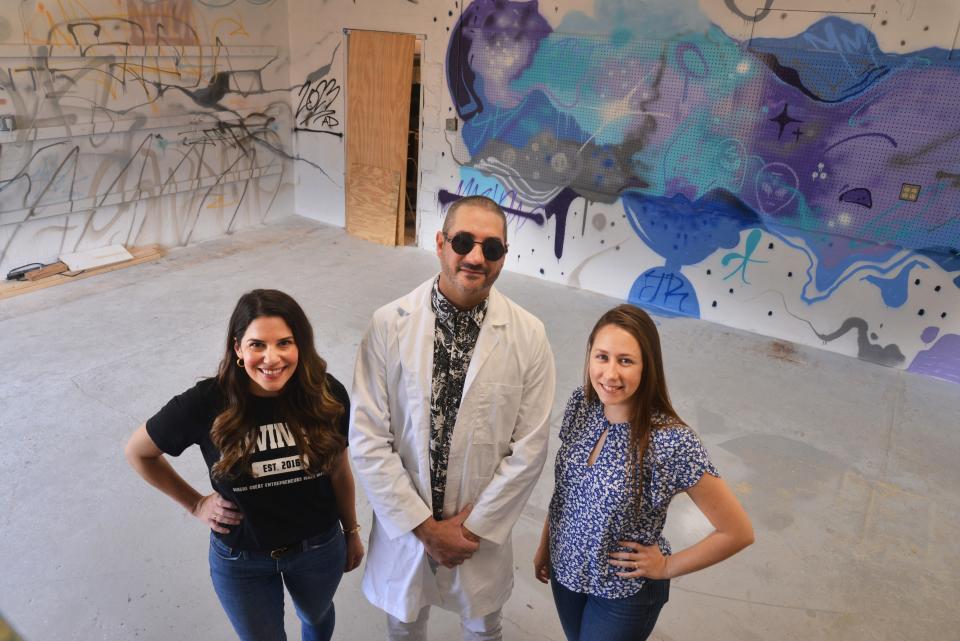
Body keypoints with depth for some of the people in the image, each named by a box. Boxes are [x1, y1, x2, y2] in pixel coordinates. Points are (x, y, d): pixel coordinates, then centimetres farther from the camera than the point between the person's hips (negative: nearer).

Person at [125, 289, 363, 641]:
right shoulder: (206, 404, -25)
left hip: (319, 548, 2)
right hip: (241, 561, -1)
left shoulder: (327, 395, -20)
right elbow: (137, 453, -6)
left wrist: (352, 531, 8)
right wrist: (195, 504, -5)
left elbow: (339, 470, -3)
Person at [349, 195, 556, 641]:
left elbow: (528, 449, -10)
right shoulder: (388, 325, -15)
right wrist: (425, 526, -13)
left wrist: (473, 528, -10)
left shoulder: (529, 336, -13)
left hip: (484, 530, 0)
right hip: (404, 526, 0)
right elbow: (367, 439, -14)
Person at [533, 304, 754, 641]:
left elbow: (738, 532, -20)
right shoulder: (580, 404, -13)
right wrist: (545, 544, 9)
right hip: (565, 569, 5)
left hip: (623, 593, -5)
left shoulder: (673, 442, -29)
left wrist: (666, 567, -12)